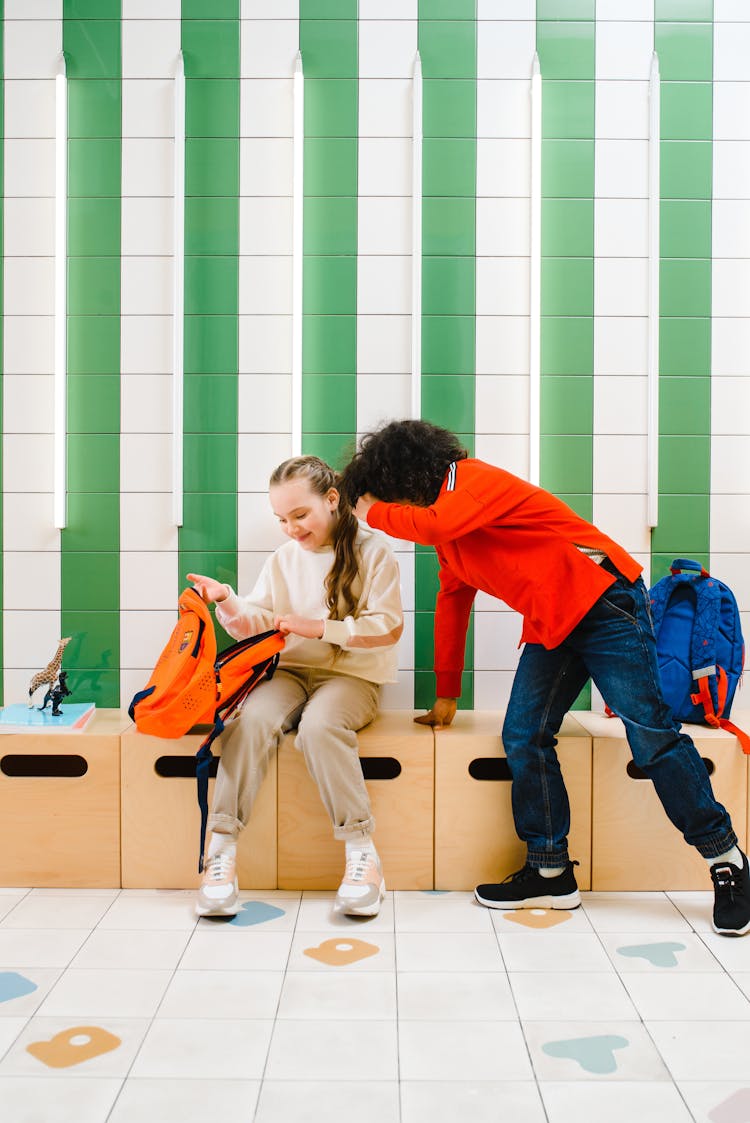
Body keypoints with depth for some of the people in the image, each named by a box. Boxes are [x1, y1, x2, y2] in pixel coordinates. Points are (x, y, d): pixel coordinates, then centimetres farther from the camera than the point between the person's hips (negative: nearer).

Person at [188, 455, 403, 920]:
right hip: (290, 671, 4)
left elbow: (389, 628, -7)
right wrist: (228, 601, -11)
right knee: (255, 717, -29)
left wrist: (321, 627, -13)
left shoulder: (372, 551, 0)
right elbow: (256, 626, 9)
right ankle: (222, 849, -28)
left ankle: (362, 851, -26)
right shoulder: (284, 559, 13)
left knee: (319, 724, -35)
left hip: (351, 675, -3)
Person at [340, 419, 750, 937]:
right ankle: (551, 873, 5)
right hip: (550, 627, 9)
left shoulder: (474, 479, -10)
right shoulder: (447, 517, 19)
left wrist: (374, 513, -11)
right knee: (523, 738, -3)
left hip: (605, 602, -9)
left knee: (653, 736, -9)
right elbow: (453, 600, 24)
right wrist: (447, 695, 26)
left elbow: (436, 526, -32)